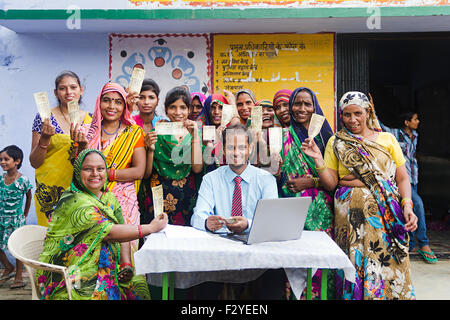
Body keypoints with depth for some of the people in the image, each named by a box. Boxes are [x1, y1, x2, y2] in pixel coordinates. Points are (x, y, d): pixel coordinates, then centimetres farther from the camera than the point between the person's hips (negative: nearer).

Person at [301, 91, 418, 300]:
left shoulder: (387, 139, 10)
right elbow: (330, 184, 3)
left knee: (389, 266, -1)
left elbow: (402, 178, 8)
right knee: (355, 264, -1)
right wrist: (318, 159, -10)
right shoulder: (336, 143, 9)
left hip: (387, 213, 1)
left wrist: (407, 205, -6)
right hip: (352, 213, 0)